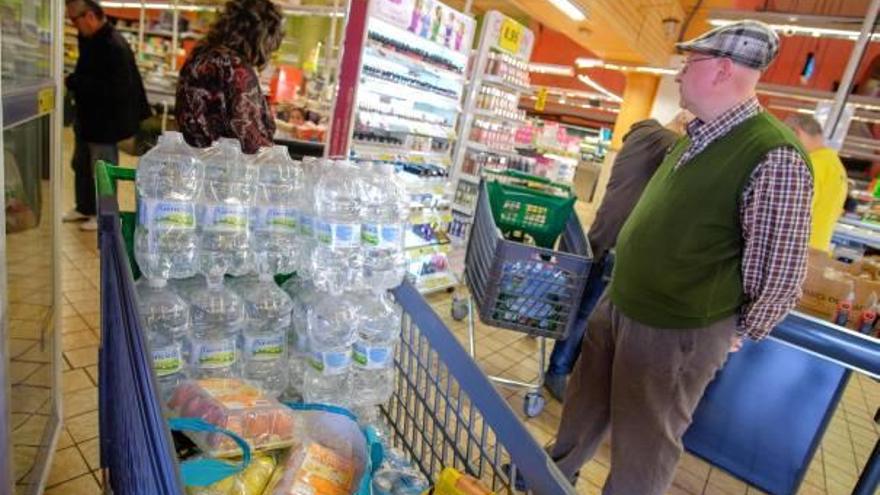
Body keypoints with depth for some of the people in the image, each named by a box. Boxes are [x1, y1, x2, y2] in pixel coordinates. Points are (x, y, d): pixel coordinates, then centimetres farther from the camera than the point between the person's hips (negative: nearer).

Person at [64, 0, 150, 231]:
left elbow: (117, 89, -28)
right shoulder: (89, 40, 6)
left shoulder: (114, 46, -23)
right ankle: (84, 208, 38)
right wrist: (73, 80, 2)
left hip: (105, 121, -10)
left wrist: (74, 82, -23)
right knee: (81, 165, 21)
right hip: (87, 116, 10)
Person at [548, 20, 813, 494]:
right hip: (617, 303, 9)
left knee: (643, 444, 12)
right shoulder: (696, 136, 7)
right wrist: (622, 291, 18)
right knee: (586, 403, 25)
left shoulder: (775, 157, -21)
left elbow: (782, 274, -16)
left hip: (675, 330, -8)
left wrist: (739, 333, -2)